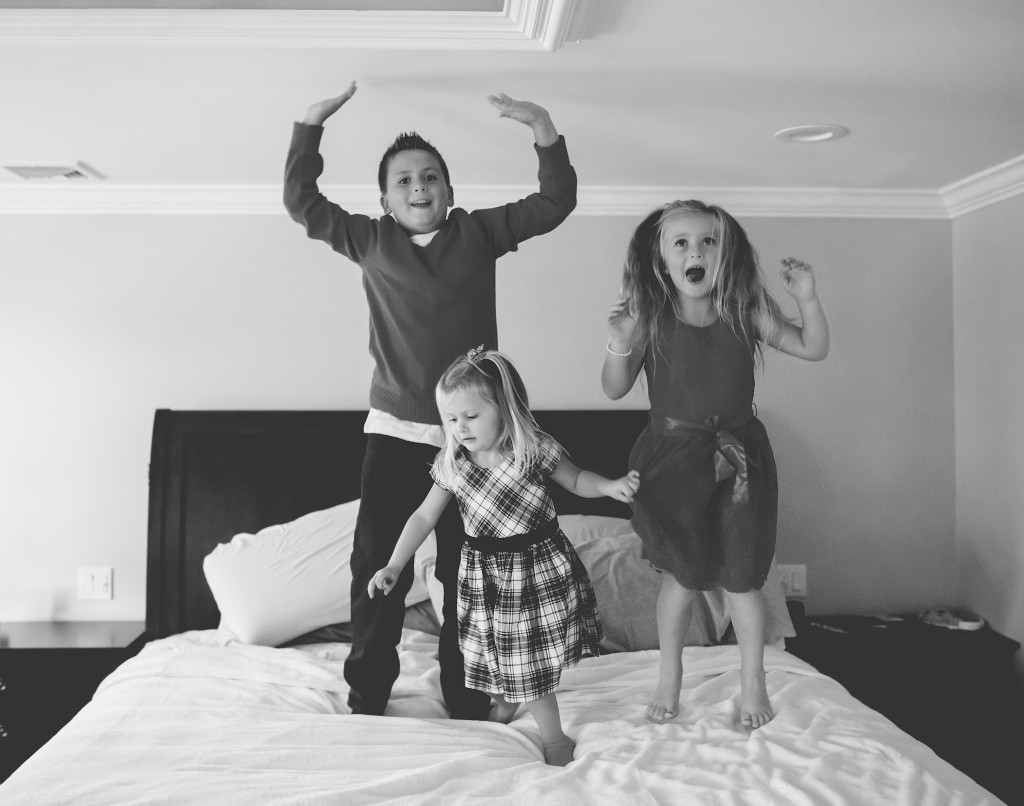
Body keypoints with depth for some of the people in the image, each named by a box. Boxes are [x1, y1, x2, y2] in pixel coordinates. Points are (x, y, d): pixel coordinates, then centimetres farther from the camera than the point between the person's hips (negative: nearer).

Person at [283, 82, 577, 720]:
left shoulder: (479, 233, 6)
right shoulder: (370, 241, 8)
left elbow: (556, 202, 5)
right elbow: (302, 200, 11)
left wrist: (544, 128, -5)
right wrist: (312, 124, 4)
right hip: (395, 433, 0)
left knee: (468, 572, 7)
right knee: (378, 568, -1)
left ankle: (468, 703, 22)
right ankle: (366, 700, 14)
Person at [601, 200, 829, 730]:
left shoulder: (745, 313, -5)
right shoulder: (648, 317, -9)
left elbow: (813, 349, 3)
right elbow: (615, 390, -4)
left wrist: (807, 298, -13)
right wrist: (619, 347, -23)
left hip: (738, 454, 1)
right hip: (673, 456, -1)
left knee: (740, 579, 8)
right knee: (681, 577, 8)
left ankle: (753, 682, 30)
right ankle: (669, 678, 32)